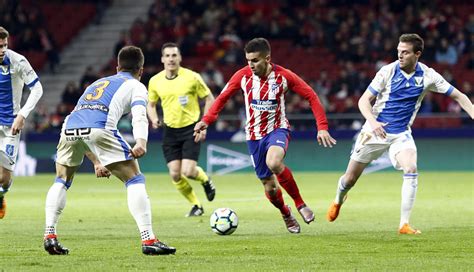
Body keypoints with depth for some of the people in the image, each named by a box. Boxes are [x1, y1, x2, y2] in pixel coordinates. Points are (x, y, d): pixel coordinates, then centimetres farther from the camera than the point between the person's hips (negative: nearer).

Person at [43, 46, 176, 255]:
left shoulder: (98, 83, 41)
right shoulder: (136, 86, 23)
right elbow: (139, 115, 1)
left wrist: (96, 161, 51)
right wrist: (141, 142, -17)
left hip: (70, 128, 5)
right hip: (99, 128, -5)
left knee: (62, 181, 28)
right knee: (135, 180, 5)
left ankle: (49, 236, 16)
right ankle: (148, 240, -5)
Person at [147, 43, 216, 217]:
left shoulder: (192, 77, -10)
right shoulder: (155, 81, 0)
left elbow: (209, 99, -1)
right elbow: (151, 104, 15)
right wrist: (154, 119, -5)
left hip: (191, 129, -4)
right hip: (170, 131, 4)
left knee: (188, 172, -15)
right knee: (175, 175, -4)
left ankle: (205, 180, 22)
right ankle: (196, 205, 18)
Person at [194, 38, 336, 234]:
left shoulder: (283, 76, -13)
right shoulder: (243, 76, -8)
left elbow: (311, 96, -7)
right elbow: (222, 98, 3)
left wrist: (322, 127, -14)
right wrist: (206, 121, -10)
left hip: (278, 129, -3)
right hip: (254, 135, 3)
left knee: (273, 162, -36)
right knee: (269, 187, 5)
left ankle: (300, 204, -17)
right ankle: (286, 214, 37)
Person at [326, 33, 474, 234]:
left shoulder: (427, 76, -8)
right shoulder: (388, 71, -13)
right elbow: (364, 100, -12)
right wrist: (372, 121, -31)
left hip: (401, 134, 1)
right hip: (375, 130, -1)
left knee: (411, 170, -26)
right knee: (350, 179, 5)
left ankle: (404, 224, -21)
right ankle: (338, 201, 42)